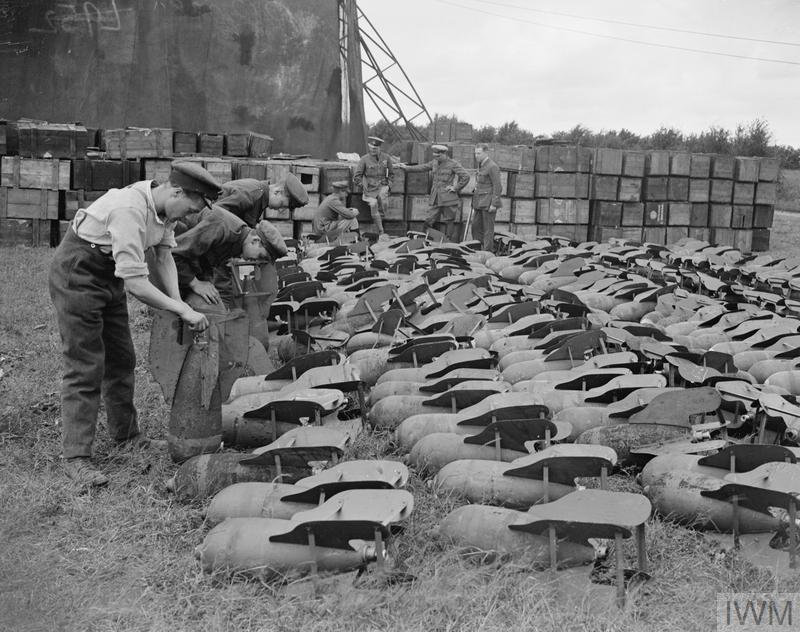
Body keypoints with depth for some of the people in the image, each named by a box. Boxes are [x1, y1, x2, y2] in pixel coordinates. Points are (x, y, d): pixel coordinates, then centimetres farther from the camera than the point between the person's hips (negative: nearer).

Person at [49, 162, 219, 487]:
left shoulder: (164, 205, -5)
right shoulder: (129, 210, -34)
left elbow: (164, 255, -1)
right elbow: (135, 283, -35)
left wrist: (179, 302, -14)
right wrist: (183, 311, -31)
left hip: (109, 278, 9)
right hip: (76, 275, -9)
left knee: (121, 360, 16)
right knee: (85, 368, -10)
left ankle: (126, 434, 32)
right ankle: (76, 458, -5)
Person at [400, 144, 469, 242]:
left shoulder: (453, 164, -7)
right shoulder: (435, 162, 11)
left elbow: (466, 176, -8)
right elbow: (422, 167, 21)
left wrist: (455, 188, -9)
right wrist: (406, 167, 19)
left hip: (448, 198, -6)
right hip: (435, 199, 6)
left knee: (449, 223, -1)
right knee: (429, 222, 1)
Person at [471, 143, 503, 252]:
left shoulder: (492, 167, -13)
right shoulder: (481, 165, 15)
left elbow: (497, 187, -17)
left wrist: (494, 204, -20)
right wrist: (475, 202, 19)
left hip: (489, 203, -9)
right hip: (480, 202, 9)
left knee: (488, 228, -3)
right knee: (476, 226, 8)